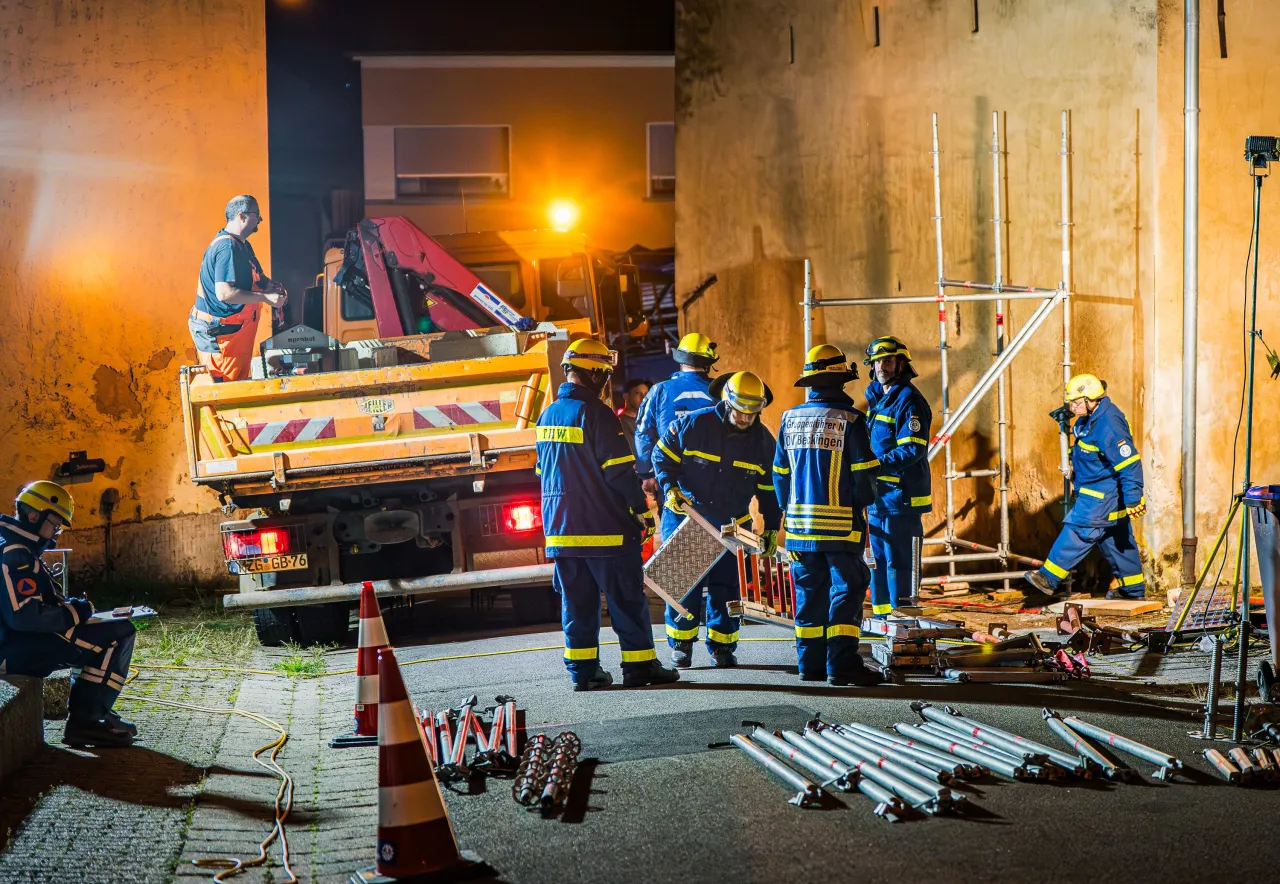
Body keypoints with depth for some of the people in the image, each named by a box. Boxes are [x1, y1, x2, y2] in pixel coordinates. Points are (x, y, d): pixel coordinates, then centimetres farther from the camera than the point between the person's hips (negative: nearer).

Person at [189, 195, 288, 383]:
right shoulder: (228, 247, -20)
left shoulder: (242, 245, 13)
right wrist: (265, 297, -24)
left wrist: (271, 286, 5)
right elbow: (224, 293, -28)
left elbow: (255, 276, 27)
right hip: (219, 331, -10)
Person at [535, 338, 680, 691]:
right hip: (604, 527, -7)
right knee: (627, 599, 2)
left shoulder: (547, 416, 11)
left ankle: (583, 670, 10)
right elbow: (620, 470, -16)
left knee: (576, 602, 9)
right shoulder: (596, 413, -13)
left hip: (560, 529, 7)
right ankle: (640, 665, 5)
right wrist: (642, 510, -8)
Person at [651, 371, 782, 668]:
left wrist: (771, 528, 5)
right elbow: (662, 456, -2)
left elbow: (770, 488, 7)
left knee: (725, 586, 1)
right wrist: (671, 489, -16)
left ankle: (722, 647, 13)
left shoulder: (763, 440, -2)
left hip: (729, 525, 2)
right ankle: (681, 645, 13)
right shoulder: (692, 424, -12)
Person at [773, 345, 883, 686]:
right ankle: (842, 664, -8)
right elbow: (864, 472, -8)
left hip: (800, 521, 5)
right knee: (846, 589, -2)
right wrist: (862, 501, 11)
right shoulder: (849, 419, -9)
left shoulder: (790, 418, 7)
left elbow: (780, 472, 12)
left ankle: (811, 663, 13)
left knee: (809, 591, 11)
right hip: (841, 522, -5)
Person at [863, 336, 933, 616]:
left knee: (899, 561, -7)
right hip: (878, 496, 9)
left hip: (900, 497, -9)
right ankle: (881, 614, 22)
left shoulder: (909, 401, -12)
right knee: (879, 559, 14)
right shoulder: (876, 398, 16)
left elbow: (912, 450, -20)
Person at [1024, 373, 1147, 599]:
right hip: (1095, 492, 10)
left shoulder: (1108, 426, -26)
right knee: (1118, 541, 15)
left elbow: (1130, 464, -26)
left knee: (1078, 531, -7)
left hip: (1102, 495, -10)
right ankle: (1134, 589, 22)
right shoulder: (1089, 417, 5)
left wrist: (1133, 499, -27)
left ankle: (1049, 578, -3)